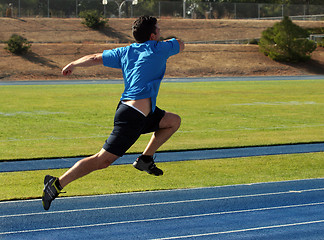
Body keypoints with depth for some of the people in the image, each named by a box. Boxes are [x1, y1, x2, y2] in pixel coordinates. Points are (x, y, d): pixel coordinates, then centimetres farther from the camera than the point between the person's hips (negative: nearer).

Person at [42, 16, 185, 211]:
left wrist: (73, 65, 34)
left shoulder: (125, 52, 12)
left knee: (174, 121, 20)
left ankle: (145, 159, 19)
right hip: (133, 116, -9)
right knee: (103, 160, -8)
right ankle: (57, 184, -9)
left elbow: (95, 58, 17)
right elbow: (181, 45, 16)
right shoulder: (159, 49, -4)